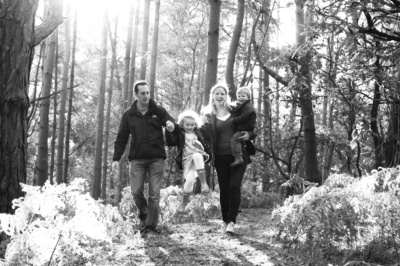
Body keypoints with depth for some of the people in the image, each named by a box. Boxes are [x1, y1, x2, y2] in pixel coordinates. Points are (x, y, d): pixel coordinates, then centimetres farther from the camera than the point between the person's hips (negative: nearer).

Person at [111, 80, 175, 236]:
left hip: (156, 158, -1)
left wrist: (171, 127, -26)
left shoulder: (159, 111, 4)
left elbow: (172, 125, -1)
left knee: (154, 194, -2)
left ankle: (151, 226, 5)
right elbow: (121, 138, 8)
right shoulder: (128, 115, 6)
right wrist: (116, 158, 1)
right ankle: (144, 217, 22)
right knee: (136, 192, -5)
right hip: (137, 159, 1)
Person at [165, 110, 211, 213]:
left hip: (199, 157, 1)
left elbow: (204, 145, 27)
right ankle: (184, 201, 7)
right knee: (190, 179, -21)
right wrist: (169, 131, -22)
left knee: (197, 156, -36)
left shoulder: (197, 133, 17)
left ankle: (203, 182, -34)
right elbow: (170, 142, -10)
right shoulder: (179, 134, 5)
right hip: (187, 160, -1)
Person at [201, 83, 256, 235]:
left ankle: (232, 221, -10)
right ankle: (225, 221, 17)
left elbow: (251, 129, 13)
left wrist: (249, 135, -9)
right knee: (224, 189, 4)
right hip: (221, 157, 1)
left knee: (234, 186, -12)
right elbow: (208, 137, -4)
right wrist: (201, 125, -19)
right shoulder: (209, 116, 6)